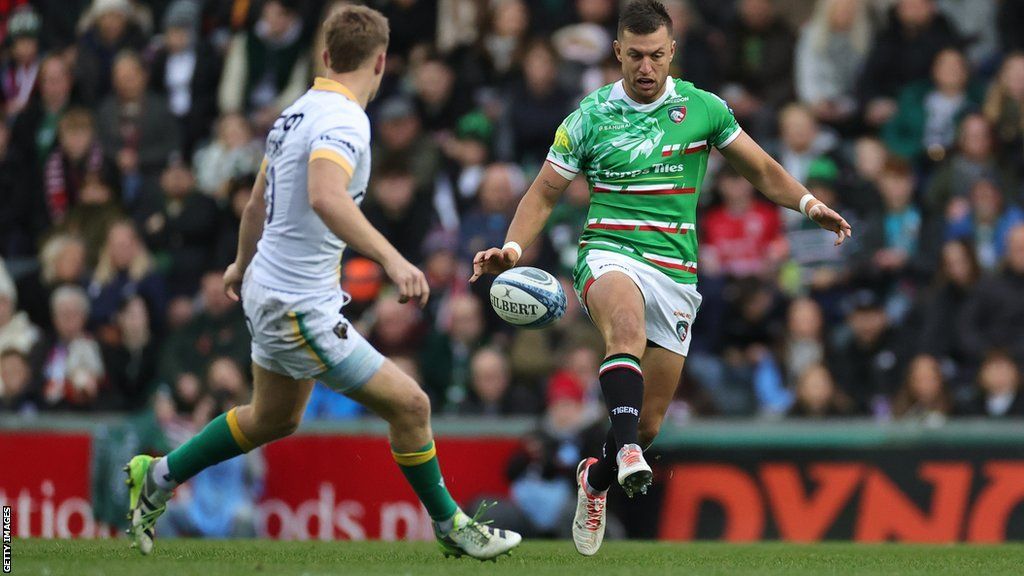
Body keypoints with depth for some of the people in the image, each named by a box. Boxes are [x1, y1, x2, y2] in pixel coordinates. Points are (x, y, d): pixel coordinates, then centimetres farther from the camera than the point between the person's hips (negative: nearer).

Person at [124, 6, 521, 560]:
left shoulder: (296, 112, 8)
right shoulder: (344, 119, -21)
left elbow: (258, 200, 22)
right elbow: (324, 197, -40)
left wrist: (244, 263, 39)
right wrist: (392, 259, -46)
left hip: (269, 290, 10)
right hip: (300, 306, -10)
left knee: (273, 418, 27)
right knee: (409, 404, -4)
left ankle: (155, 478, 36)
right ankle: (449, 525, 10)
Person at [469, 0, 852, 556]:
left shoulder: (703, 109, 4)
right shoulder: (590, 117, 1)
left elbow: (762, 170, 14)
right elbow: (544, 193, 7)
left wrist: (808, 203, -3)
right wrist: (513, 248, -9)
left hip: (676, 272, 2)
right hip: (609, 254, -2)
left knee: (648, 422, 5)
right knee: (627, 322, -40)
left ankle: (596, 479, 37)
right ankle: (627, 451, -51)